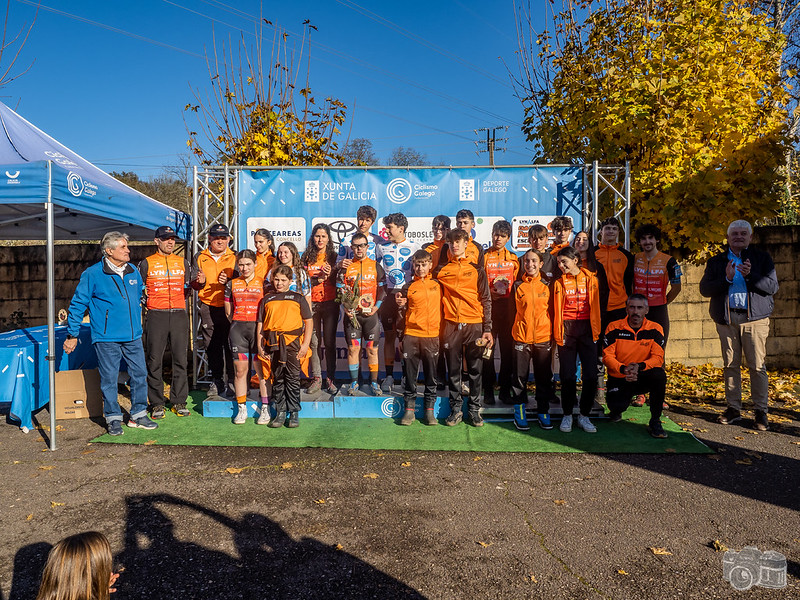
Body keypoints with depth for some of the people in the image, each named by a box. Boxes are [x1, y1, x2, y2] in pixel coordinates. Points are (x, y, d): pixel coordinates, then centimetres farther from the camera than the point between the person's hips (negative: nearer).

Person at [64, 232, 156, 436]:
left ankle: (138, 415, 20)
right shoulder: (92, 274, -6)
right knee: (109, 378, 3)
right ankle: (113, 418, 17)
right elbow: (78, 304, -1)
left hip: (133, 336, 5)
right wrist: (72, 334, 0)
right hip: (106, 338, -5)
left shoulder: (133, 272, 9)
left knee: (140, 374, 7)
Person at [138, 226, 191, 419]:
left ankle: (179, 401, 12)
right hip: (156, 315, -2)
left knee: (181, 359, 2)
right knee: (154, 361, 0)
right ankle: (156, 403, 10)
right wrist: (149, 300, -3)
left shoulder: (183, 262, 14)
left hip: (179, 314, 2)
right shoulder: (147, 263, 6)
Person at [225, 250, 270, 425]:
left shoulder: (263, 284, 4)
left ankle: (265, 408, 7)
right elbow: (228, 312, 17)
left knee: (261, 369, -3)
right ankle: (241, 409, 14)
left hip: (258, 327, -2)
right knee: (240, 370, 4)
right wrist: (239, 324, 9)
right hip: (237, 328, 2)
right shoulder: (232, 284, 11)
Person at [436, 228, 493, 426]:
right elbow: (439, 299, 13)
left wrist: (487, 329, -3)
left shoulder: (477, 270, 6)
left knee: (475, 370, 5)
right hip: (451, 326, 1)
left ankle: (474, 409, 16)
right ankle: (456, 409, 16)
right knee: (453, 370, 5)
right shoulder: (443, 271, 9)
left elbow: (486, 300, 4)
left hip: (474, 326, -1)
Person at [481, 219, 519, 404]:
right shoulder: (484, 256, 7)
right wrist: (489, 293, -11)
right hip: (488, 306, -2)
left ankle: (505, 390, 14)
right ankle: (488, 390, 8)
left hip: (508, 307, 2)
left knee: (507, 349, 4)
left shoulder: (513, 258, 14)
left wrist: (508, 286, -3)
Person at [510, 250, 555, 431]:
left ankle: (543, 411, 22)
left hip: (543, 338, 1)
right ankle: (519, 412, 17)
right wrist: (513, 332, 4)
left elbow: (552, 311, 8)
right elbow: (513, 311, 8)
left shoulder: (547, 286, 5)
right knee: (520, 376, 4)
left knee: (544, 376, 8)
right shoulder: (517, 286, 4)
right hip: (521, 337, -1)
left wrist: (553, 336, 5)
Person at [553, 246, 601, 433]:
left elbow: (595, 307, 8)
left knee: (591, 375, -3)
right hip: (566, 329, 0)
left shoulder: (591, 279, 6)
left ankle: (584, 415, 11)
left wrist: (596, 331, 3)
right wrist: (558, 335, 1)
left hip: (587, 328, 0)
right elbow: (557, 310, 7)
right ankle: (567, 415, 13)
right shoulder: (559, 283, 7)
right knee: (568, 375, -1)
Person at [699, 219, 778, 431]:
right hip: (726, 319, 2)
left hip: (754, 318, -1)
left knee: (757, 365, -3)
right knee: (730, 365, 5)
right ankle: (733, 408, 14)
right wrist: (726, 279, -14)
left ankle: (761, 411, 5)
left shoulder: (762, 258, 10)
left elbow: (773, 286, 0)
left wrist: (750, 275, -16)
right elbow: (704, 289, 2)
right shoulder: (716, 261, 12)